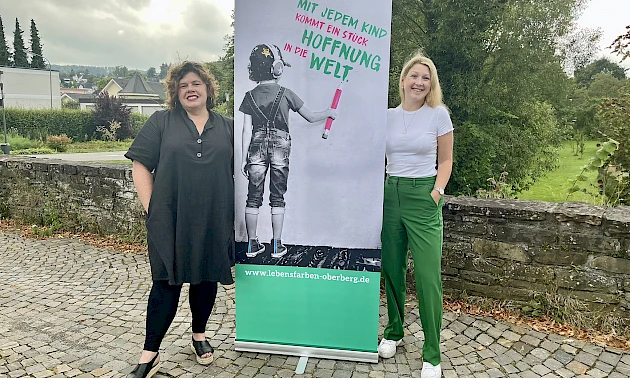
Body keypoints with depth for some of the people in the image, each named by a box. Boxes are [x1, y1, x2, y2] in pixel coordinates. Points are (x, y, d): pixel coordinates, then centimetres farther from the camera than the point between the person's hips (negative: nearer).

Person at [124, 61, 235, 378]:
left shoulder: (227, 128, 11)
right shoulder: (161, 122, 5)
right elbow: (141, 166, 1)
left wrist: (235, 211, 6)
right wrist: (150, 207, -6)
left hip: (213, 222, 3)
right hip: (170, 221, -2)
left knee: (207, 279, 14)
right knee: (166, 284, 1)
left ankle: (199, 335, 36)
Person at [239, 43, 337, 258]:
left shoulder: (250, 96, 2)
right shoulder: (285, 94, -2)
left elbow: (247, 130, -1)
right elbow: (310, 117, 5)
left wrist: (244, 158, 3)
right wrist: (329, 113, 23)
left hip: (257, 148, 2)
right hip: (280, 148, -1)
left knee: (253, 197, 8)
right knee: (277, 198, 6)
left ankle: (252, 244, 13)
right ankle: (277, 246, 10)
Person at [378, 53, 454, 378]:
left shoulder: (438, 114, 1)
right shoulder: (387, 116, 9)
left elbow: (446, 160, 4)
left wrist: (437, 191, -8)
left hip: (423, 196, -3)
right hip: (390, 194, 4)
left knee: (427, 275, -6)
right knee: (392, 270, 9)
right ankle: (394, 332, 30)